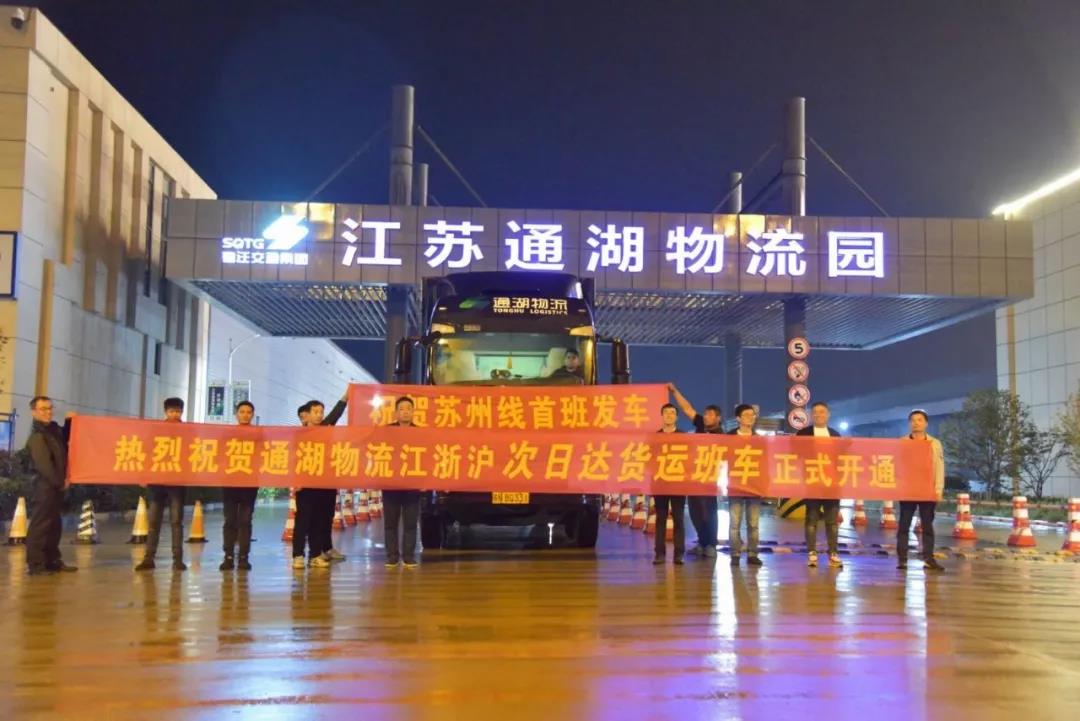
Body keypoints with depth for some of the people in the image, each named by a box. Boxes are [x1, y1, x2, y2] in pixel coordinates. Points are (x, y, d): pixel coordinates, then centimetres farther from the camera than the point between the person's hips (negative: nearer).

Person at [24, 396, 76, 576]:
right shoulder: (36, 435, -15)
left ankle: (53, 561, 22)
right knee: (40, 524, -7)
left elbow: (64, 441, 32)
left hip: (56, 483, 9)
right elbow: (43, 464, -20)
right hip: (45, 484, -9)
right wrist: (59, 481, -15)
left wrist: (69, 422, 18)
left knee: (54, 525, 14)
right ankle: (35, 564, -6)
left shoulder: (53, 428, 13)